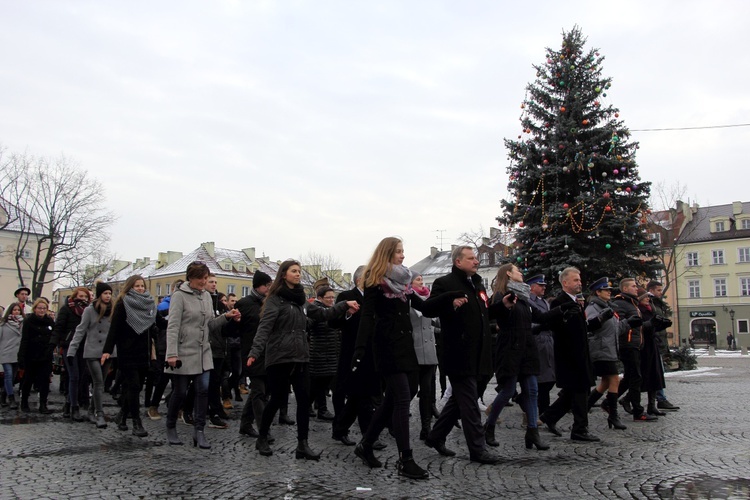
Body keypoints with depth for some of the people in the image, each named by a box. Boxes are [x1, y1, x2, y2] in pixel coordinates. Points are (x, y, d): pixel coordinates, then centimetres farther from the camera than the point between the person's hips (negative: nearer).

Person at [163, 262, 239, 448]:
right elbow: (173, 326, -15)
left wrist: (226, 317, -3)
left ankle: (199, 431, 3)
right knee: (180, 392, 4)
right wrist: (172, 354, -22)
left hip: (203, 352, 5)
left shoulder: (206, 296, 10)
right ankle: (171, 428, 25)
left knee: (203, 390, -3)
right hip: (183, 352, -5)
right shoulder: (179, 295, -9)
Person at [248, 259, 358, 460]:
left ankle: (302, 445, 6)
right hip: (279, 358, -6)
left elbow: (322, 314, 16)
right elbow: (265, 326, -17)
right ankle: (262, 438, 23)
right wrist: (255, 351, -29)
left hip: (300, 357, 6)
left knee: (304, 399, 1)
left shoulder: (301, 299, 15)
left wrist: (344, 306, 6)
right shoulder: (275, 299, -6)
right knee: (278, 399, 2)